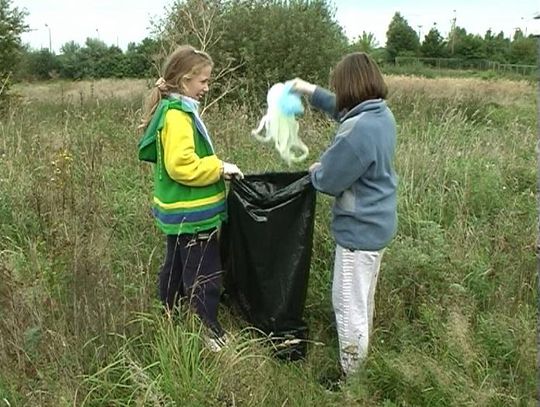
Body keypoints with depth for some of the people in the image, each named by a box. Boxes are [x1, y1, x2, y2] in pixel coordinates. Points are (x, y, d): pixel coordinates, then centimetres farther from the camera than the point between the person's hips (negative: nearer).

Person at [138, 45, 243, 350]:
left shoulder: (176, 110, 11)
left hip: (181, 212, 11)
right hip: (192, 214, -11)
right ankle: (211, 334, 13)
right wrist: (219, 167, -18)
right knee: (205, 277, 1)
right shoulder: (177, 115, -20)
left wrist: (216, 168, 9)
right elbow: (182, 166, -29)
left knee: (177, 269, 22)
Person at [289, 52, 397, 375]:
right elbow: (345, 109, 22)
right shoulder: (382, 114, 1)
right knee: (364, 300, 27)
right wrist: (311, 91, 24)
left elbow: (329, 181, -20)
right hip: (378, 223, 10)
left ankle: (351, 376, 22)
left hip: (359, 229, -10)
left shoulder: (357, 131, -29)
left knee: (349, 305, 6)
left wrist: (315, 170, 2)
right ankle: (360, 360, 47)